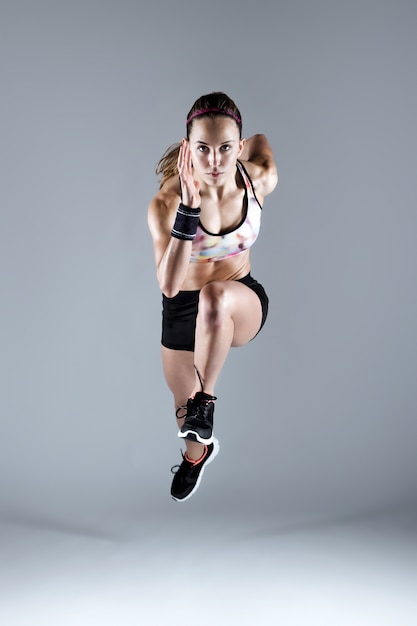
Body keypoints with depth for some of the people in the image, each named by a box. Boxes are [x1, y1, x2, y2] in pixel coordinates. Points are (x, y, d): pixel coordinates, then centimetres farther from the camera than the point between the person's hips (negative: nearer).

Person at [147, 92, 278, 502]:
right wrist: (189, 209, -48)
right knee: (182, 404, 18)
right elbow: (169, 284, -41)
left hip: (243, 303, 0)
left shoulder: (261, 180, -19)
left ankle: (205, 401, -17)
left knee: (214, 296, -40)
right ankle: (196, 453, 58)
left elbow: (261, 140, 6)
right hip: (182, 310, 1)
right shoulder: (166, 202, -27)